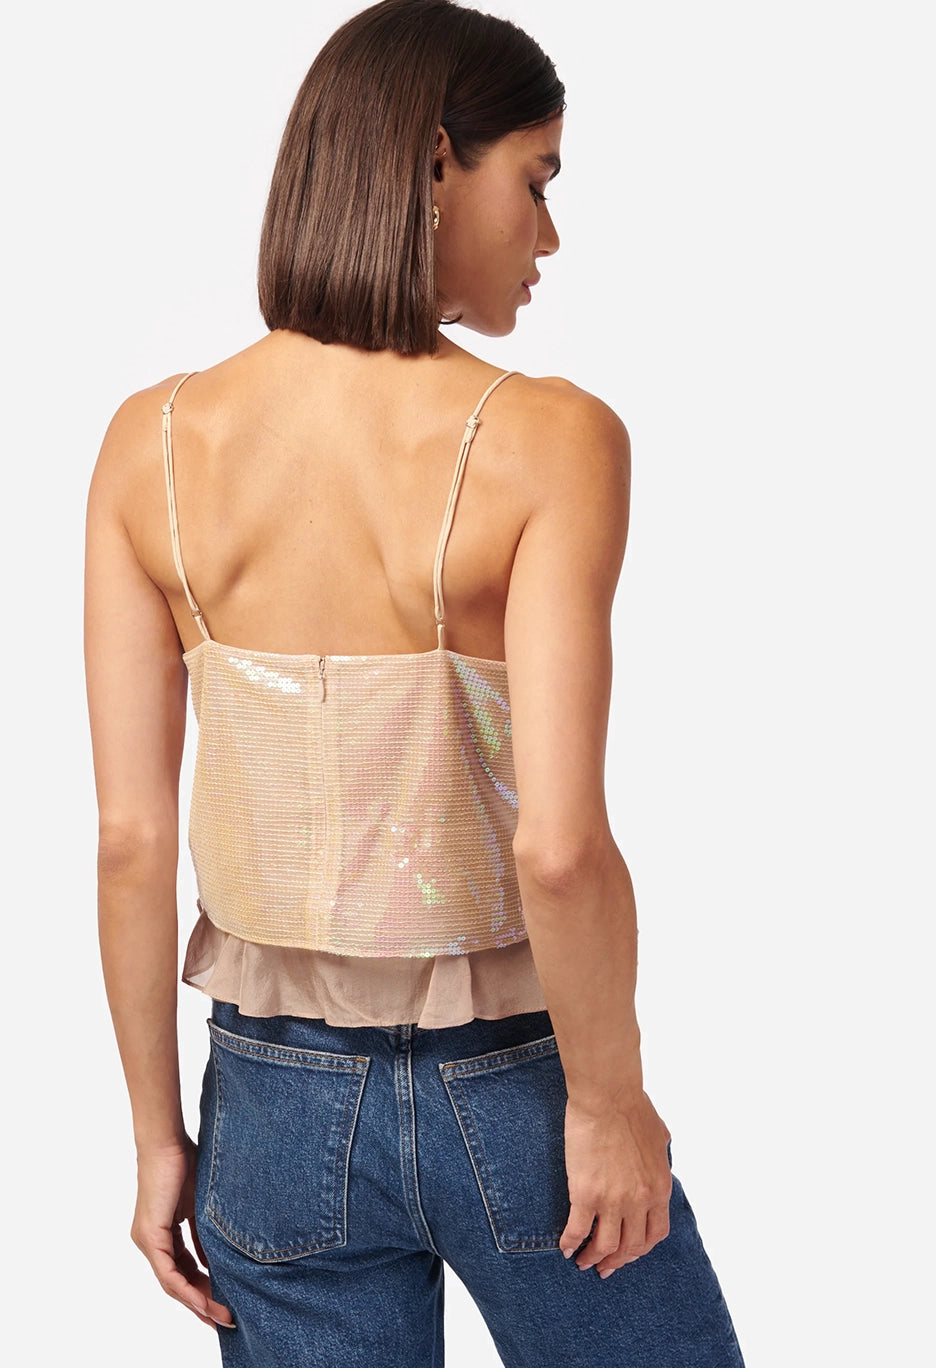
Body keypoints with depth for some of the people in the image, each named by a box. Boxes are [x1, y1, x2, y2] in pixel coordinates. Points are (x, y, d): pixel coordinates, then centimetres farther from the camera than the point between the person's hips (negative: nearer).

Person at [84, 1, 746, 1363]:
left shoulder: (153, 441, -6)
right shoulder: (548, 441, -18)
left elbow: (129, 833, -6)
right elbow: (558, 843, -23)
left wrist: (158, 1128, 4)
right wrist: (609, 1097, -7)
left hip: (279, 1097, 4)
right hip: (510, 1093, -3)